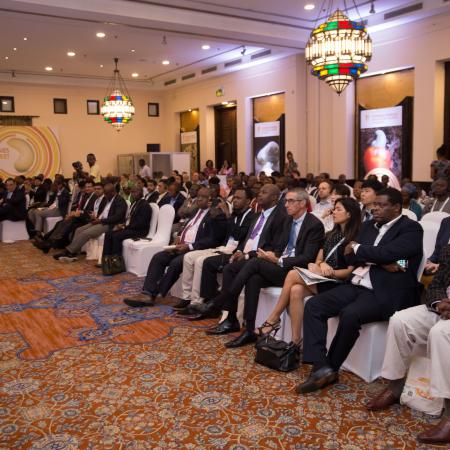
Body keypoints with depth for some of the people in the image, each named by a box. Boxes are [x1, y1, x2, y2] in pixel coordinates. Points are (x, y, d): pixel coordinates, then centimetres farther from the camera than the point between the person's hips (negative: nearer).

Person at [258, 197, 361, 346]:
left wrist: (329, 272, -19)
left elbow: (350, 271, -8)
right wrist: (322, 265, -9)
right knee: (296, 290, -27)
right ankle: (295, 341, -26)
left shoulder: (354, 239, -4)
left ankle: (273, 319, -12)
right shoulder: (330, 235, 19)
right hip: (320, 279, 6)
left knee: (293, 275, -23)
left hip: (337, 284, -6)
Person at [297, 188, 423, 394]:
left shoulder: (411, 228, -2)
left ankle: (330, 368, -11)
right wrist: (379, 261, -9)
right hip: (356, 285, 7)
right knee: (313, 305, -12)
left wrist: (358, 249, -2)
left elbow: (388, 252, -18)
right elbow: (351, 257, 8)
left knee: (350, 314, -33)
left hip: (384, 292, -7)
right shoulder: (368, 225, 18)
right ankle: (320, 368, -17)